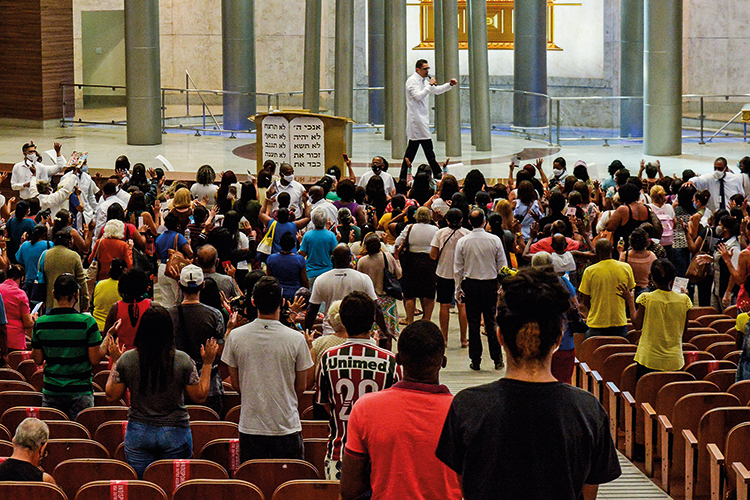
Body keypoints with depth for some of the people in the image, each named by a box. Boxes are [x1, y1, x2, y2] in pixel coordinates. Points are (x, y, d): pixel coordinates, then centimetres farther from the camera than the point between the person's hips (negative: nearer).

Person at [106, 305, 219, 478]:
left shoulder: (126, 360, -6)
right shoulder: (183, 360, -9)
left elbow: (111, 396, 3)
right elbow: (200, 396, -2)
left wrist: (116, 361, 14)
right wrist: (207, 364, 9)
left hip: (138, 435, 1)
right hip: (175, 434, -1)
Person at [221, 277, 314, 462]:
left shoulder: (235, 337, -4)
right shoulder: (296, 339, -9)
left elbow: (236, 385, 6)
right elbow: (301, 387, 1)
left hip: (250, 427, 2)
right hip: (286, 425, -2)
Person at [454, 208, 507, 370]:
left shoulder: (463, 242, -5)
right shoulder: (494, 240, -5)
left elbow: (458, 269, 0)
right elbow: (502, 266, 0)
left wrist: (458, 290, 10)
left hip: (470, 284, 0)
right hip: (490, 284, 0)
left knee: (473, 323, 4)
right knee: (492, 322, 7)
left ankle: (475, 360, 6)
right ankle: (497, 359, 7)